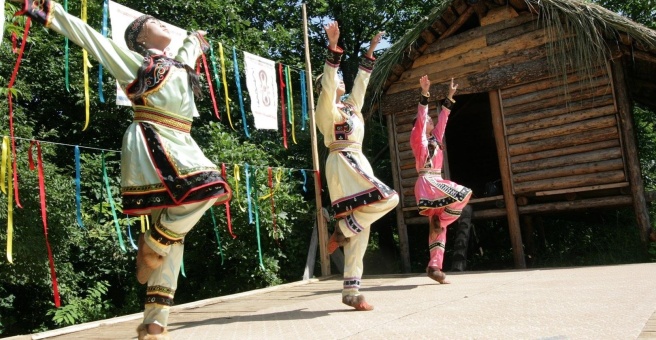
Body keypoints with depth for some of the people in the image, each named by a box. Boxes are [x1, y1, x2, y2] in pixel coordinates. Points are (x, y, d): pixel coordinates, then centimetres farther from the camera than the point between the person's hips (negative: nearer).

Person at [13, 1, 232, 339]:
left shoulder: (177, 65, 26)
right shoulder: (135, 60, 9)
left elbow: (188, 54, 50)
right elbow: (89, 37, 5)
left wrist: (194, 41, 68)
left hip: (179, 146, 7)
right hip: (150, 143, -7)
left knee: (173, 235, -1)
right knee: (205, 186, -29)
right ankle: (149, 247, -9)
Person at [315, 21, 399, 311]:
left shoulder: (351, 105, 22)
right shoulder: (326, 108, 1)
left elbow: (361, 82, 29)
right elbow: (328, 83, -13)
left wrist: (370, 52, 29)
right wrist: (333, 47, -21)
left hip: (358, 164, 8)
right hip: (342, 164, -8)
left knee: (360, 234, 1)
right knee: (388, 198, -24)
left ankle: (351, 292, 4)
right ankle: (343, 229, -6)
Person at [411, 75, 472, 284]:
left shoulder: (434, 139, 20)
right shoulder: (418, 139, 1)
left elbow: (442, 119, 26)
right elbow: (420, 118, -11)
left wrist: (450, 97, 29)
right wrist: (425, 94, -18)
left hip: (437, 182, 8)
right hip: (426, 183, -8)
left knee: (438, 227, 1)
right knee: (463, 194, -24)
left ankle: (434, 267, 0)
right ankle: (439, 221, -7)